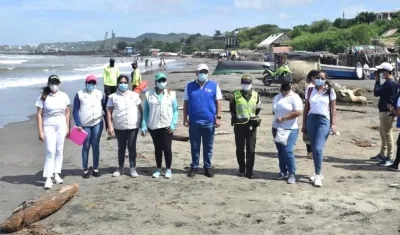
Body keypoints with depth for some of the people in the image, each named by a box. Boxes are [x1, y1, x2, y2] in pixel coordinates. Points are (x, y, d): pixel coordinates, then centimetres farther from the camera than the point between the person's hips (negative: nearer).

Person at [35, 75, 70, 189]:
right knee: (50, 152, -10)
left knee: (59, 151, 8)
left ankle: (56, 174, 18)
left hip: (61, 126, 3)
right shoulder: (43, 97, -5)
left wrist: (67, 127, 7)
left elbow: (67, 113, 10)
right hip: (48, 126, -3)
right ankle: (48, 178, -8)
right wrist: (40, 131, -10)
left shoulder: (64, 96, 3)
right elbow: (39, 114, -5)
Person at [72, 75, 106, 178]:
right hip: (85, 125, -2)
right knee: (86, 147, 5)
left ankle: (96, 168, 14)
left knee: (95, 146, 6)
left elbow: (105, 108, 11)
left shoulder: (100, 94, 8)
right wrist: (78, 124, -10)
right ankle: (85, 170, 12)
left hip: (97, 124, 2)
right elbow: (75, 110, -2)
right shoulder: (80, 94, 0)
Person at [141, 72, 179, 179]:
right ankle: (158, 169, 23)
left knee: (167, 148, 0)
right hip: (153, 126, 1)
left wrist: (173, 124, -8)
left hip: (167, 126, -1)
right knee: (157, 148, 11)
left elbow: (175, 110, 2)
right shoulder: (149, 94, 2)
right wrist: (144, 126, -1)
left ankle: (168, 169, 15)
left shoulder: (171, 94, 0)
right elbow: (145, 111, 5)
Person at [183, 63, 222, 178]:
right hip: (194, 122, 1)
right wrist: (185, 118, 1)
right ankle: (194, 166, 20)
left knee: (208, 147, 9)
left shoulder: (214, 85, 2)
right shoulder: (190, 86, 4)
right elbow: (186, 103, 6)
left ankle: (208, 167, 20)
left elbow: (218, 102, 3)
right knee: (194, 146, 9)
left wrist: (218, 117, -4)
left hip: (209, 122, 0)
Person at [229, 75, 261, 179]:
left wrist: (254, 118, 8)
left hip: (251, 125, 1)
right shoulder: (236, 95, -1)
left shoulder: (256, 95, 4)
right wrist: (235, 117, 7)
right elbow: (232, 108, 12)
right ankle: (241, 169, 21)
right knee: (240, 148, 7)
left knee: (251, 149, 0)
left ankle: (249, 171, 7)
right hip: (239, 125, -1)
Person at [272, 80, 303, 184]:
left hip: (290, 129, -6)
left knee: (288, 151, -13)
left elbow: (298, 112, -17)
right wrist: (276, 118, 6)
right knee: (280, 151, 10)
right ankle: (283, 171, 20)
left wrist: (283, 118, -18)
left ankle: (292, 174, -4)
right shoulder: (276, 97, 14)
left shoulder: (294, 97, -7)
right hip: (276, 128, 7)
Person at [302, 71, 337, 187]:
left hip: (324, 120, -4)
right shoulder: (310, 90, 9)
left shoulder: (330, 91, 2)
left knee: (318, 148, -14)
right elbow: (306, 107, 11)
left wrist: (333, 124, -6)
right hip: (311, 119, 4)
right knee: (314, 149, 8)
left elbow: (333, 108, 2)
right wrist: (304, 124, 8)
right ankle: (318, 173, 21)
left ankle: (318, 175, -8)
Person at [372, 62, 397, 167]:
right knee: (383, 134, 20)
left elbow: (376, 92, -21)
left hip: (387, 112, -11)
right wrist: (378, 81, 7)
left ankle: (389, 158, -2)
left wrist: (377, 81, -6)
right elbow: (380, 92, 16)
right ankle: (382, 154, 32)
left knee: (387, 135, -7)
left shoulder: (390, 83, -20)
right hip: (384, 111, 11)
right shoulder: (389, 82, 15)